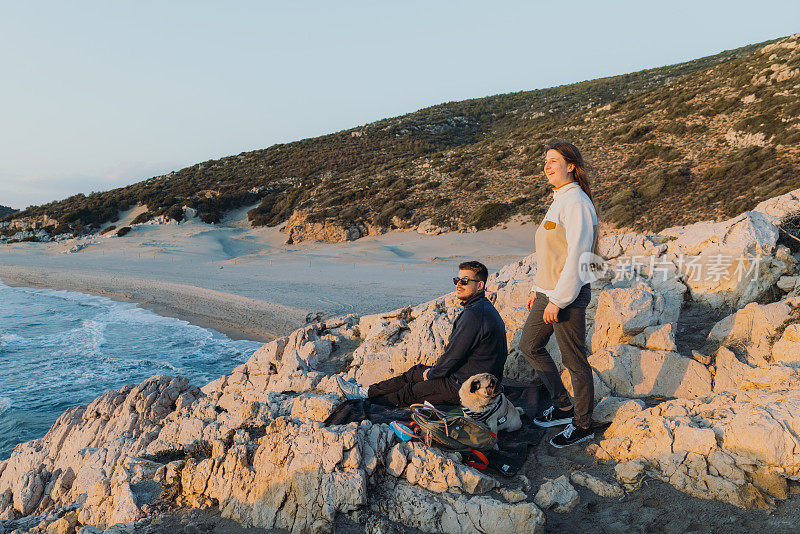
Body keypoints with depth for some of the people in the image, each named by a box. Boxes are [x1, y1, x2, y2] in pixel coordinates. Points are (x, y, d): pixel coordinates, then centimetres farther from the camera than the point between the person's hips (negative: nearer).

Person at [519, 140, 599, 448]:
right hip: (547, 293, 10)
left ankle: (583, 425, 21)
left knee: (574, 361, 3)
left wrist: (557, 300, -21)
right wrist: (537, 289, 18)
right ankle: (563, 407, 32)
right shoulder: (559, 200, 14)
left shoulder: (577, 202, -16)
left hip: (568, 296, -10)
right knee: (529, 346, 18)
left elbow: (577, 256, -22)